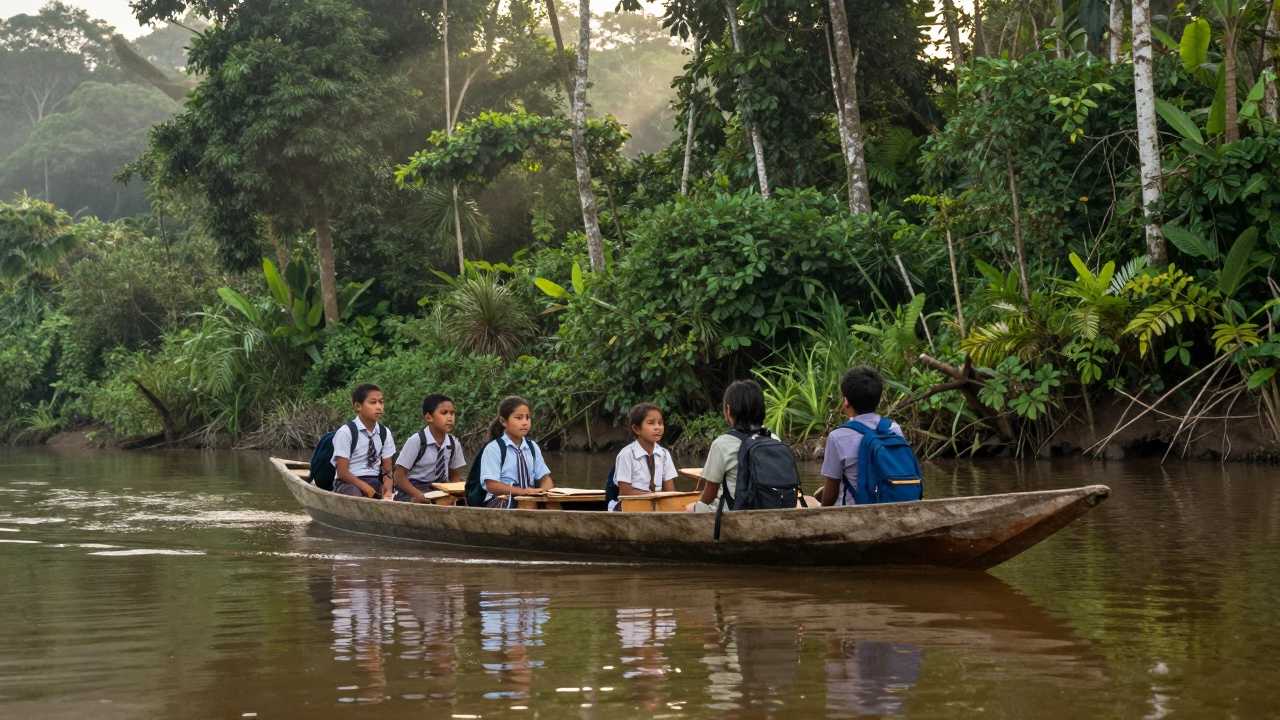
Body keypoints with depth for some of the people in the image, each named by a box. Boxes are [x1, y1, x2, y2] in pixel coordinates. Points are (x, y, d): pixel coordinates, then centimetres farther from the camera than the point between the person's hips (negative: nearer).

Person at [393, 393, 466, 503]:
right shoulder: (416, 441, -15)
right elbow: (399, 477, -13)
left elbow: (455, 477, 12)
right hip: (411, 490, -5)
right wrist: (420, 496, -27)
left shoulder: (454, 444, 0)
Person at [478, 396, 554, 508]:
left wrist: (543, 489, -14)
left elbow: (544, 477, 11)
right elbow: (491, 485, -12)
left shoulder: (532, 447, 15)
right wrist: (522, 491, -25)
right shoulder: (493, 449, -4)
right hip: (502, 502, -6)